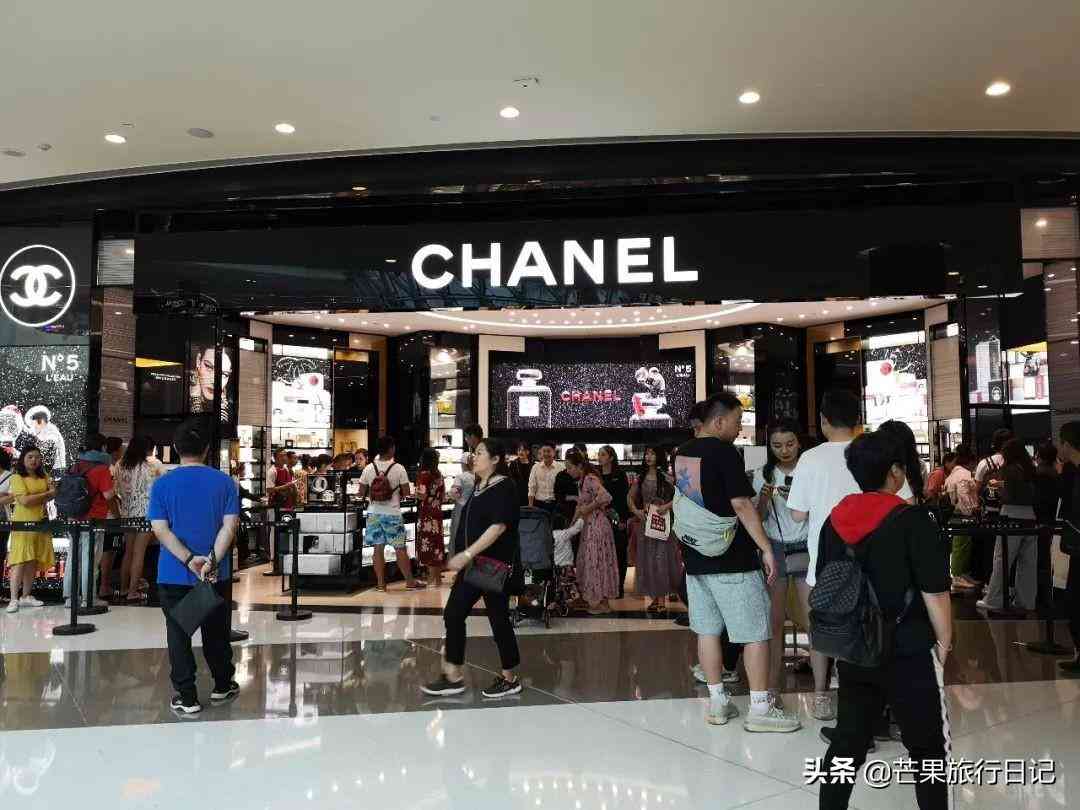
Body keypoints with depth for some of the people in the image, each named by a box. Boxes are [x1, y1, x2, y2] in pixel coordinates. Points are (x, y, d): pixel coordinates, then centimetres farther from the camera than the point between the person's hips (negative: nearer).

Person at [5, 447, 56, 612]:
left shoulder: (43, 477, 13)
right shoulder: (17, 478, -6)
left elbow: (52, 495, 14)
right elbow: (24, 501, -16)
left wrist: (53, 488, -7)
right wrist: (46, 493, -8)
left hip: (41, 523, 6)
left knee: (33, 561, 7)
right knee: (20, 562, -8)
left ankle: (26, 596, 15)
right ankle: (14, 599, -5)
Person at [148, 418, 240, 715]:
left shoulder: (162, 484, -4)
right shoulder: (225, 482, -3)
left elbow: (160, 529, -11)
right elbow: (229, 526, -12)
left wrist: (190, 560, -15)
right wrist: (211, 561, -18)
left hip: (174, 575, -1)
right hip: (217, 575, 1)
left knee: (179, 636, 9)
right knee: (217, 633, 15)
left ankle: (187, 697, 12)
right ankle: (222, 686, 29)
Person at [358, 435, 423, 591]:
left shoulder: (369, 468, -2)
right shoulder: (398, 468, -10)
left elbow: (361, 493, 3)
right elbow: (406, 492, -7)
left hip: (374, 512, 3)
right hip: (392, 513, -3)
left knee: (378, 548, 9)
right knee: (400, 549, 4)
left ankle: (380, 583, 12)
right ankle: (410, 582, 11)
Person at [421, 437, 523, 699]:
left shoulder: (503, 487, -15)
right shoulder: (480, 486, 12)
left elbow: (498, 526, -24)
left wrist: (467, 554, -27)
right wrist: (463, 556, 20)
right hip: (472, 565, 9)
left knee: (499, 619, 3)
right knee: (453, 614, 7)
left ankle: (510, 679, 20)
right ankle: (453, 677, 17)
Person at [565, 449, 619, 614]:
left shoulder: (590, 479, -18)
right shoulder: (581, 481, 12)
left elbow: (606, 497, -32)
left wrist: (588, 508, -20)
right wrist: (571, 526, 17)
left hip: (597, 524, -9)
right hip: (588, 526, 9)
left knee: (597, 562, 0)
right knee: (588, 561, 14)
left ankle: (603, 603, 10)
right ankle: (592, 598, 24)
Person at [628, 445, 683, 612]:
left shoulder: (666, 477, -5)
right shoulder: (640, 477, 9)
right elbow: (630, 497, 14)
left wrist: (666, 506, -19)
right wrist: (636, 511, -2)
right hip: (645, 521, 5)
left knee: (661, 558, -4)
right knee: (646, 559, 6)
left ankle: (661, 597, 4)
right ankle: (655, 596, 16)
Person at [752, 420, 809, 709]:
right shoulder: (763, 475, 6)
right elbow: (758, 518, 6)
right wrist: (764, 498, -14)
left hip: (807, 549, -1)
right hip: (775, 549, 2)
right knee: (774, 622, 2)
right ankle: (772, 687, 10)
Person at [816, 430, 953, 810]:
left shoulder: (835, 520, 1)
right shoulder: (912, 520, -15)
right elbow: (935, 593, -15)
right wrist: (944, 644, 0)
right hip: (909, 653, -5)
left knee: (848, 741, 14)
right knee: (928, 748, 12)